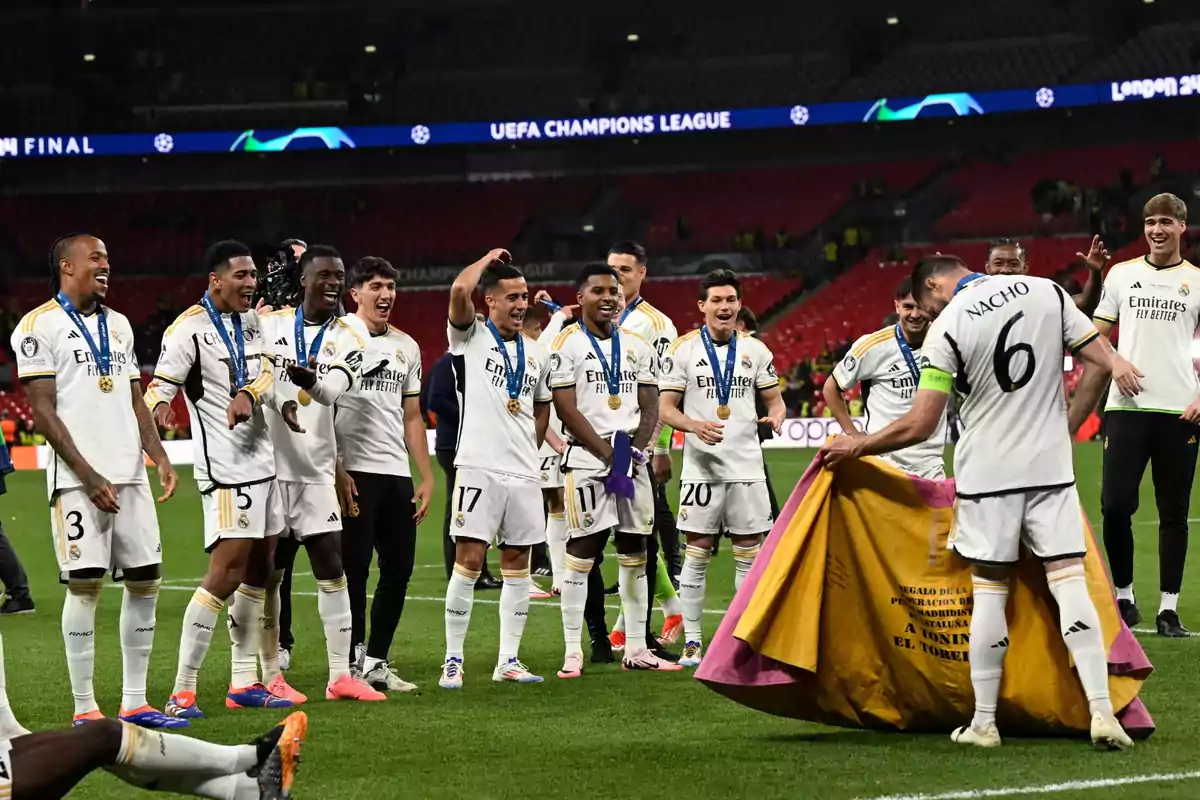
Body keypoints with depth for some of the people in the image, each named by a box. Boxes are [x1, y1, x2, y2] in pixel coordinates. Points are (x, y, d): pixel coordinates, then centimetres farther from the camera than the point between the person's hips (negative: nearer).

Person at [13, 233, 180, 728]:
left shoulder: (118, 325, 17)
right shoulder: (40, 325, -5)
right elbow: (43, 410, -9)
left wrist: (159, 457, 5)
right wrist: (89, 477, -14)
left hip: (130, 474, 7)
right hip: (79, 479, -7)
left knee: (146, 580, 5)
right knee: (85, 584, -7)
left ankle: (135, 702, 12)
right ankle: (85, 710, -1)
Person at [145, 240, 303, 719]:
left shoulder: (251, 321, 12)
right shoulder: (188, 330, -12)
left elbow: (265, 372, 7)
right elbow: (160, 387, -15)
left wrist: (249, 394, -16)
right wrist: (160, 406, -38)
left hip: (261, 460, 9)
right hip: (225, 468, -9)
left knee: (258, 572, 10)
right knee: (225, 573, -15)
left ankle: (243, 685, 18)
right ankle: (182, 691, -12)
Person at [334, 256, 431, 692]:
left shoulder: (406, 346, 16)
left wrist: (426, 477, 13)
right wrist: (336, 472, -15)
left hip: (397, 473, 6)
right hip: (355, 472, -6)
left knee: (399, 568, 6)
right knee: (354, 569, -5)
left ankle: (377, 662, 16)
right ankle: (353, 663, 2)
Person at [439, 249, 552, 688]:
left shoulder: (536, 353, 15)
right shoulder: (470, 337, 0)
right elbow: (459, 290, -19)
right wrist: (489, 259, -3)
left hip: (523, 472, 5)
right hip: (478, 468, -5)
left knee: (517, 564, 7)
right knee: (468, 561, -8)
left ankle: (508, 660, 13)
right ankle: (453, 660, -2)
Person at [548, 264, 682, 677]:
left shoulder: (637, 346, 13)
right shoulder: (566, 345, -4)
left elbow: (650, 407, 11)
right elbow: (567, 410, -10)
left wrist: (636, 448, -7)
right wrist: (609, 454, -13)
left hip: (632, 460, 5)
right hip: (586, 460, -5)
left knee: (635, 553, 7)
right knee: (581, 553, -4)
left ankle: (636, 648, 13)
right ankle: (572, 652, -1)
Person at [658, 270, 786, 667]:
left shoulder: (755, 349, 8)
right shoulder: (683, 349, -1)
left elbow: (775, 398, 13)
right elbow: (665, 409, -3)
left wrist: (776, 416, -11)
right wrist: (696, 426, -22)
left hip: (746, 466, 3)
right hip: (701, 466, -3)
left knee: (749, 552, 4)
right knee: (697, 553, -1)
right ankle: (691, 641, 5)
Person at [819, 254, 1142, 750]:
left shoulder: (947, 328, -9)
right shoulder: (1046, 292, 2)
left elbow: (920, 425, -10)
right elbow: (1101, 364, 4)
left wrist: (857, 446, 5)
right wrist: (1063, 429, 13)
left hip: (988, 472, -2)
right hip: (1052, 467, 3)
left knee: (989, 588, 6)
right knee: (1070, 583, 2)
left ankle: (983, 723, 11)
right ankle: (1102, 711, -7)